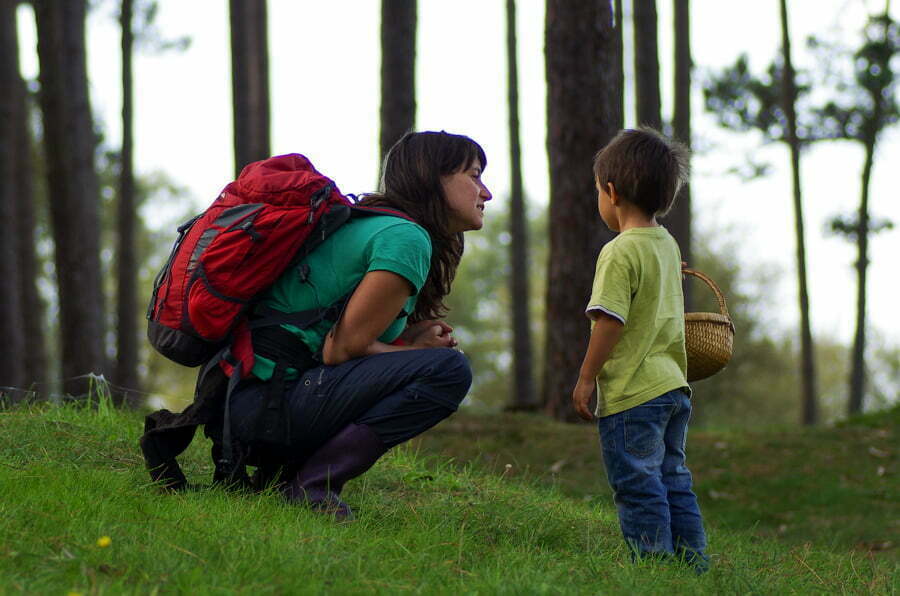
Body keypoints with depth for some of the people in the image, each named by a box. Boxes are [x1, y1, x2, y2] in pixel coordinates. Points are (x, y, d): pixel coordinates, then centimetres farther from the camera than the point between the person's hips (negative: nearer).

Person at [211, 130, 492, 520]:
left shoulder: (365, 222, 21)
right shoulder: (406, 237, -9)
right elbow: (341, 349, -13)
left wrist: (408, 341, 8)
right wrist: (412, 351, 3)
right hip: (266, 404, -10)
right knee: (448, 370, -16)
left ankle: (276, 471, 13)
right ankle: (312, 484, -15)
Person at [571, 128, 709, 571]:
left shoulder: (620, 253, -15)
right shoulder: (667, 245, 11)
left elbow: (610, 321, -18)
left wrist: (586, 378, -12)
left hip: (632, 393, -9)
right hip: (672, 385, 9)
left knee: (637, 485, -3)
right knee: (673, 481, 14)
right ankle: (693, 566, 16)